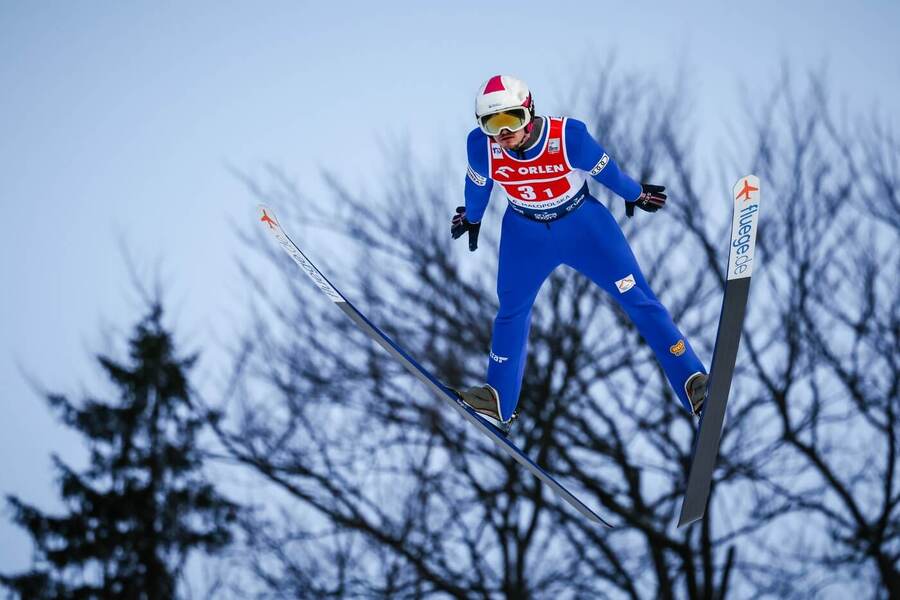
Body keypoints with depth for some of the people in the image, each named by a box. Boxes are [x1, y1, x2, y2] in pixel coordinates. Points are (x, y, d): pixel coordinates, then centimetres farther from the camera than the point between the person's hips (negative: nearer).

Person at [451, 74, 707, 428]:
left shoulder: (568, 136, -31)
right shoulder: (482, 147, -23)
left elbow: (605, 170, -12)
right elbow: (477, 185, 0)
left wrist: (637, 196, 5)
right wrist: (471, 219, 18)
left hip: (583, 224, -2)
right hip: (525, 233, 3)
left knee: (637, 298, -3)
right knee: (512, 311, 13)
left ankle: (692, 383, -1)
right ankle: (499, 402, 32)